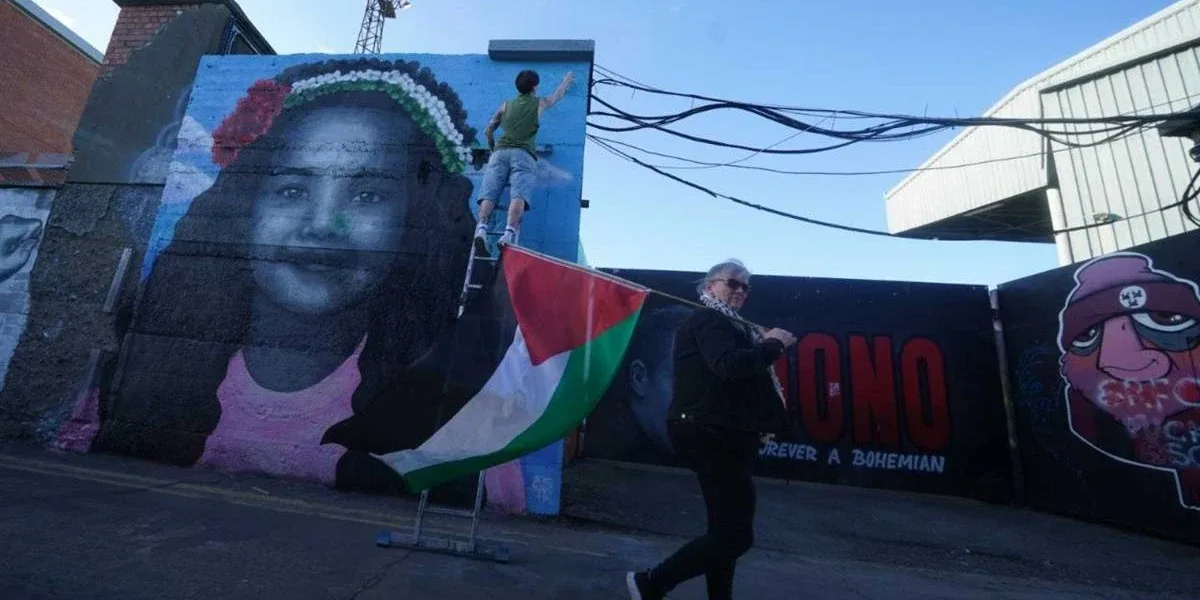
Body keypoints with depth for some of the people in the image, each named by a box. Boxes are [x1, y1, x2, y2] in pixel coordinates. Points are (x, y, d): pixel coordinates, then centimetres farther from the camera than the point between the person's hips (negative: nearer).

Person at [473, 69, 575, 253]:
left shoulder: (506, 105, 26)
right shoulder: (539, 103, 21)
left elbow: (488, 131, 27)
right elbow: (559, 94, 42)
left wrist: (492, 148, 45)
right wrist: (567, 80, 61)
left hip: (500, 152, 3)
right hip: (524, 155, -2)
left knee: (488, 195, -11)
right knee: (518, 196, -20)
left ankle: (481, 228, -34)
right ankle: (509, 233, -42)